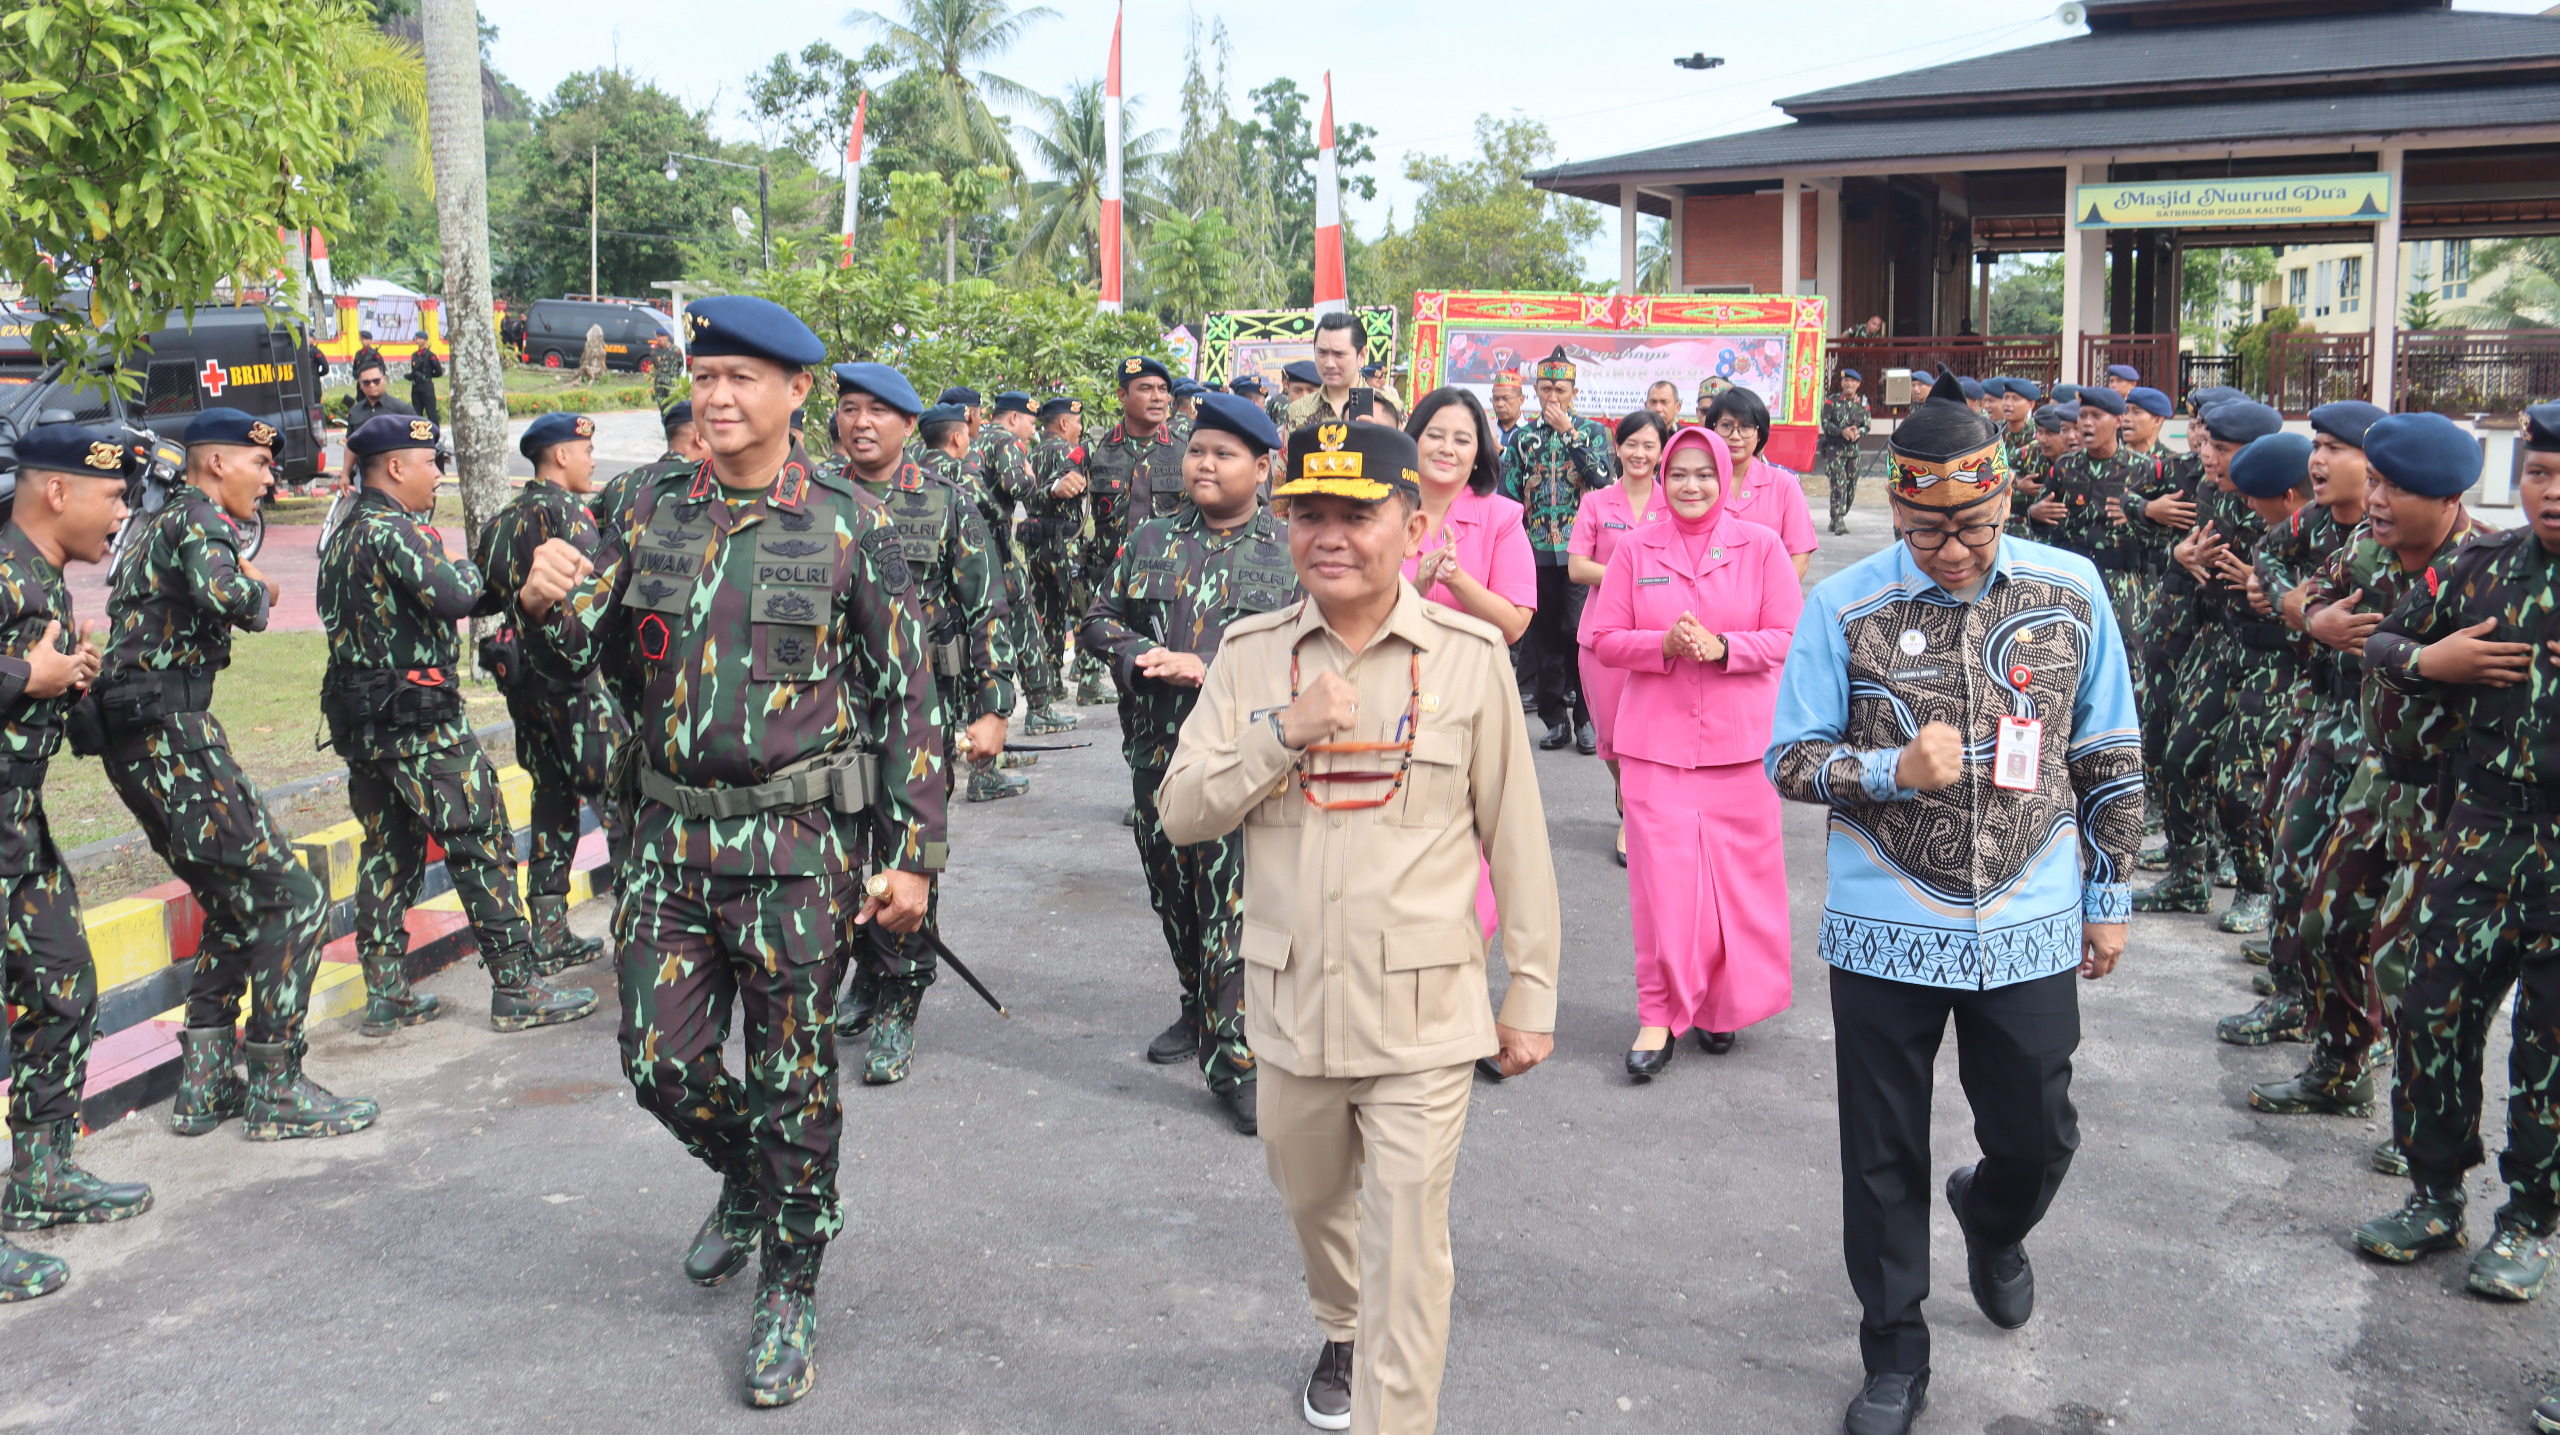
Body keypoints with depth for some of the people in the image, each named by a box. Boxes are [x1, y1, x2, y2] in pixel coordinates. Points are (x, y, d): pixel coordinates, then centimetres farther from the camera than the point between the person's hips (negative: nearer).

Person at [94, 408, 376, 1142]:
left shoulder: (159, 524, 23)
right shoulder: (200, 517, -8)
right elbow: (221, 594, -28)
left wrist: (243, 588, 7)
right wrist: (260, 593, -8)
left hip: (131, 740, 10)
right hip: (173, 732, -10)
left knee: (235, 904, 18)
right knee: (291, 898, -6)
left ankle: (204, 1084, 19)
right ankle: (275, 1092, -3)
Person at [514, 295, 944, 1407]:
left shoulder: (850, 528, -5)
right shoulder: (657, 514, 6)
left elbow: (907, 700, -4)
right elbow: (581, 648, 4)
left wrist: (912, 854, -8)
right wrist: (545, 603, -20)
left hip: (798, 842, -4)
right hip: (671, 833, 4)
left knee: (792, 1076, 5)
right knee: (660, 1059, 8)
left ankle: (789, 1292, 24)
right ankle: (745, 1179, 40)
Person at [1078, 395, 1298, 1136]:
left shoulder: (1292, 551, 0)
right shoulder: (1151, 541, 12)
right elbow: (1100, 618, 13)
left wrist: (1206, 668, -17)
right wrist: (1138, 658, -9)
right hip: (1160, 748, 5)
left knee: (1235, 904, -9)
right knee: (1173, 894, 15)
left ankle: (1234, 1056, -2)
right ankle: (1199, 1011, 36)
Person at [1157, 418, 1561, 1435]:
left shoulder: (1469, 656, -7)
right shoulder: (1250, 654, -1)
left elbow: (1515, 836, -1)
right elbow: (1180, 814, -5)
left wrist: (1532, 995, 1)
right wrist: (1284, 733, -20)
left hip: (1423, 1013, -3)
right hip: (1292, 1005, 4)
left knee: (1406, 1254, -1)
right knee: (1313, 1201, 25)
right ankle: (1340, 1335, 54)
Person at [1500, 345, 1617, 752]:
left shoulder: (1592, 431, 6)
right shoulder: (1522, 437, 12)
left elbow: (1602, 477, -11)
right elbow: (1508, 495, 13)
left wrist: (1568, 432, -11)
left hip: (1579, 549, -3)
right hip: (1536, 551, 3)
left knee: (1579, 632, -9)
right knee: (1544, 637, 5)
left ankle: (1586, 717, 2)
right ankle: (1555, 719, 14)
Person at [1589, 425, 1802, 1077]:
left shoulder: (1761, 546, 3)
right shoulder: (1635, 548, 5)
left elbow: (1791, 637, 0)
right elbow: (1605, 639, 3)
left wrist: (1722, 646, -16)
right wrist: (1666, 644, -15)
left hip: (1741, 738, 0)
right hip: (1655, 739, 0)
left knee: (1739, 873, 5)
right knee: (1662, 876, -4)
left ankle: (1722, 1004, 24)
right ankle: (1660, 1014, 6)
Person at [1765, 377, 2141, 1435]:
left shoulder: (2072, 591, -3)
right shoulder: (1843, 606, -9)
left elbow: (2109, 759, 7)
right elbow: (1789, 760, -5)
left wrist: (2108, 895, 9)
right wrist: (1895, 771, -22)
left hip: (2030, 929, 1)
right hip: (1886, 930, -1)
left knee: (2037, 1138, 14)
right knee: (1883, 1163, 9)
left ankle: (1992, 1225, 50)